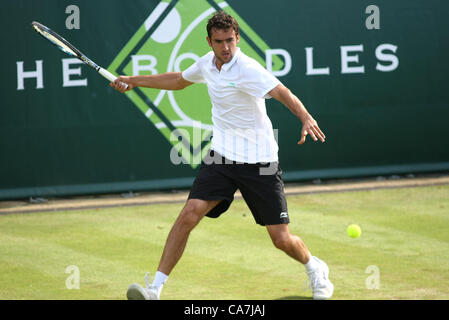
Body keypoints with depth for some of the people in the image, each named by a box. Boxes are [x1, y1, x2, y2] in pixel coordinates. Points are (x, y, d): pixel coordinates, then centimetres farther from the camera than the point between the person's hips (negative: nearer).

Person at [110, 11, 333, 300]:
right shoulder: (208, 63, 4)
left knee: (282, 239, -1)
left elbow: (283, 93, -33)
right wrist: (134, 81, 26)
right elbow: (178, 81, 26)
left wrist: (305, 117, -52)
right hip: (221, 157, 5)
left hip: (259, 162, -5)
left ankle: (315, 268, 33)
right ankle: (155, 288, -13)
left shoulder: (247, 69, -18)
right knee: (189, 214, -16)